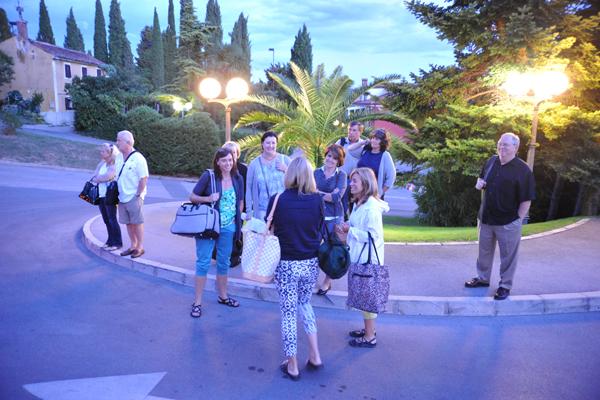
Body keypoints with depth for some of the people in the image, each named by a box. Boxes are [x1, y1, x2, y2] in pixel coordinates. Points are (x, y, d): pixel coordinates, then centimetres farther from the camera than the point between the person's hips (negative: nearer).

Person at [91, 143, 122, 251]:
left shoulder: (114, 165, -12)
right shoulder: (102, 163, 13)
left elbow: (108, 176, -22)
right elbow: (95, 175, 9)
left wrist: (97, 178, -4)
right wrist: (102, 178, -11)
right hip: (101, 195, 8)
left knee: (112, 219, -3)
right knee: (106, 220, 12)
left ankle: (117, 243, 6)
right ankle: (110, 240, 22)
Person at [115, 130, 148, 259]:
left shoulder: (138, 158, -13)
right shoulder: (119, 158, 10)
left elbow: (144, 179, -14)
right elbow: (117, 177, 18)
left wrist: (138, 195, -15)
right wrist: (118, 194, 11)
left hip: (134, 198, -7)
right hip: (122, 198, 7)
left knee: (137, 222, 1)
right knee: (128, 223, 13)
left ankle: (140, 247, 11)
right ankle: (133, 245, 25)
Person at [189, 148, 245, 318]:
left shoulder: (237, 178, 1)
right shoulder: (208, 176, -11)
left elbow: (240, 201, 12)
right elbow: (192, 197, -7)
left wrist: (238, 221, 9)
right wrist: (208, 198, -23)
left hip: (228, 227, 4)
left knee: (224, 262, 16)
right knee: (203, 262, 0)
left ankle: (222, 296, 32)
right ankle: (197, 302, 9)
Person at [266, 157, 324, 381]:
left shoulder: (278, 200, -13)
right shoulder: (317, 200, -6)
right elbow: (320, 231, 6)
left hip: (286, 264, -3)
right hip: (311, 263, 3)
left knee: (288, 313, 11)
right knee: (305, 304, 26)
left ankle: (292, 366, 23)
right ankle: (314, 355, 22)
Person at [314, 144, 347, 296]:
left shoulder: (341, 175, -2)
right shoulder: (317, 172, 5)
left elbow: (337, 197, -13)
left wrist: (317, 193, -9)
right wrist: (328, 194, -13)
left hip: (333, 218, -2)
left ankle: (327, 281, 23)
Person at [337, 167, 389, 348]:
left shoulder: (372, 206, -21)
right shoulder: (358, 204, 9)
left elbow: (373, 235, -24)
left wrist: (350, 230, -19)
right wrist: (346, 228, 1)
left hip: (368, 259, -9)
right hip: (359, 256, 9)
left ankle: (370, 337, 15)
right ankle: (368, 329, 34)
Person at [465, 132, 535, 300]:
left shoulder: (523, 170, -14)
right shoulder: (491, 161, 4)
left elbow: (526, 200, -13)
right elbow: (482, 178, 22)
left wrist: (519, 220, -13)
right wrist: (479, 182, -2)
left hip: (508, 222, -6)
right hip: (486, 218, 6)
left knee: (508, 255, 8)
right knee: (484, 251, 18)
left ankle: (505, 285, 22)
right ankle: (483, 278, 35)